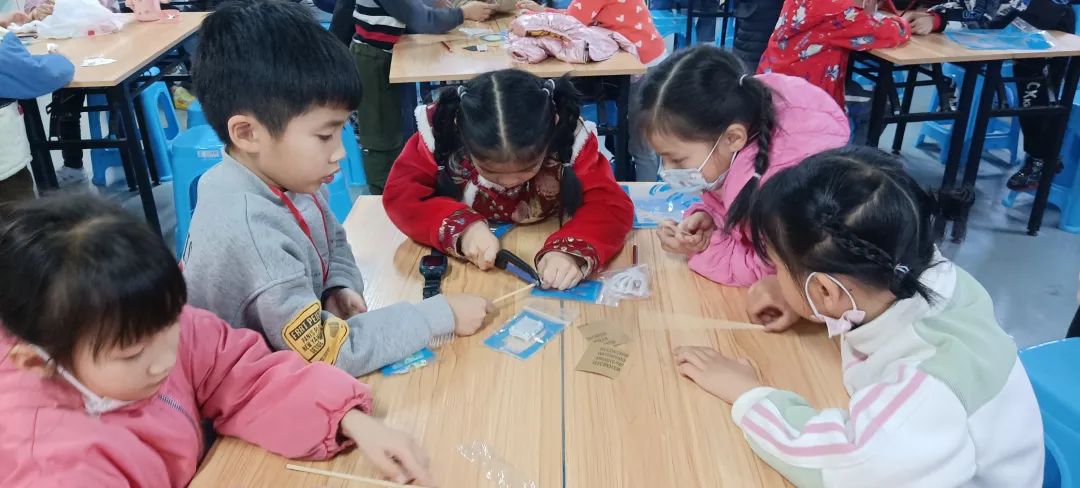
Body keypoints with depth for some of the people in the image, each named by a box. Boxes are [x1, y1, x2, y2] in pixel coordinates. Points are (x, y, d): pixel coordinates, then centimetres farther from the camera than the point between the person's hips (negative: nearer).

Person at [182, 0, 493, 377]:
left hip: (290, 367, 7)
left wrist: (341, 286, -7)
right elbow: (325, 352, -27)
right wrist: (441, 314, -22)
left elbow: (333, 241, 13)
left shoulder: (287, 180, -7)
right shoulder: (244, 232, -30)